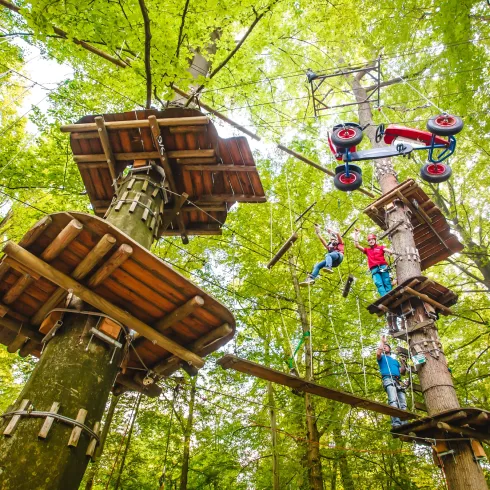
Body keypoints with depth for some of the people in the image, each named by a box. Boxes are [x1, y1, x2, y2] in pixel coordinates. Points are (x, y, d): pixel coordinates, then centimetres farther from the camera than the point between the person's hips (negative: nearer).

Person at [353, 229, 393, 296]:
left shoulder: (381, 247, 22)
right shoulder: (367, 250, 26)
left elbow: (388, 251, 4)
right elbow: (357, 245, 20)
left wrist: (391, 252, -20)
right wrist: (356, 234, 20)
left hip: (383, 267, 0)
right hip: (374, 269, 1)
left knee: (387, 283, -11)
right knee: (379, 284, -18)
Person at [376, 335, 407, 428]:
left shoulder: (395, 361, 38)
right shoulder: (382, 357, 25)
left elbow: (402, 372, 28)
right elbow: (378, 353, 0)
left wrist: (403, 363, 12)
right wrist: (382, 341, 11)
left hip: (398, 381, 6)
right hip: (388, 379, -5)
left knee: (403, 404, -12)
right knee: (393, 401, -28)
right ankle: (396, 423, -41)